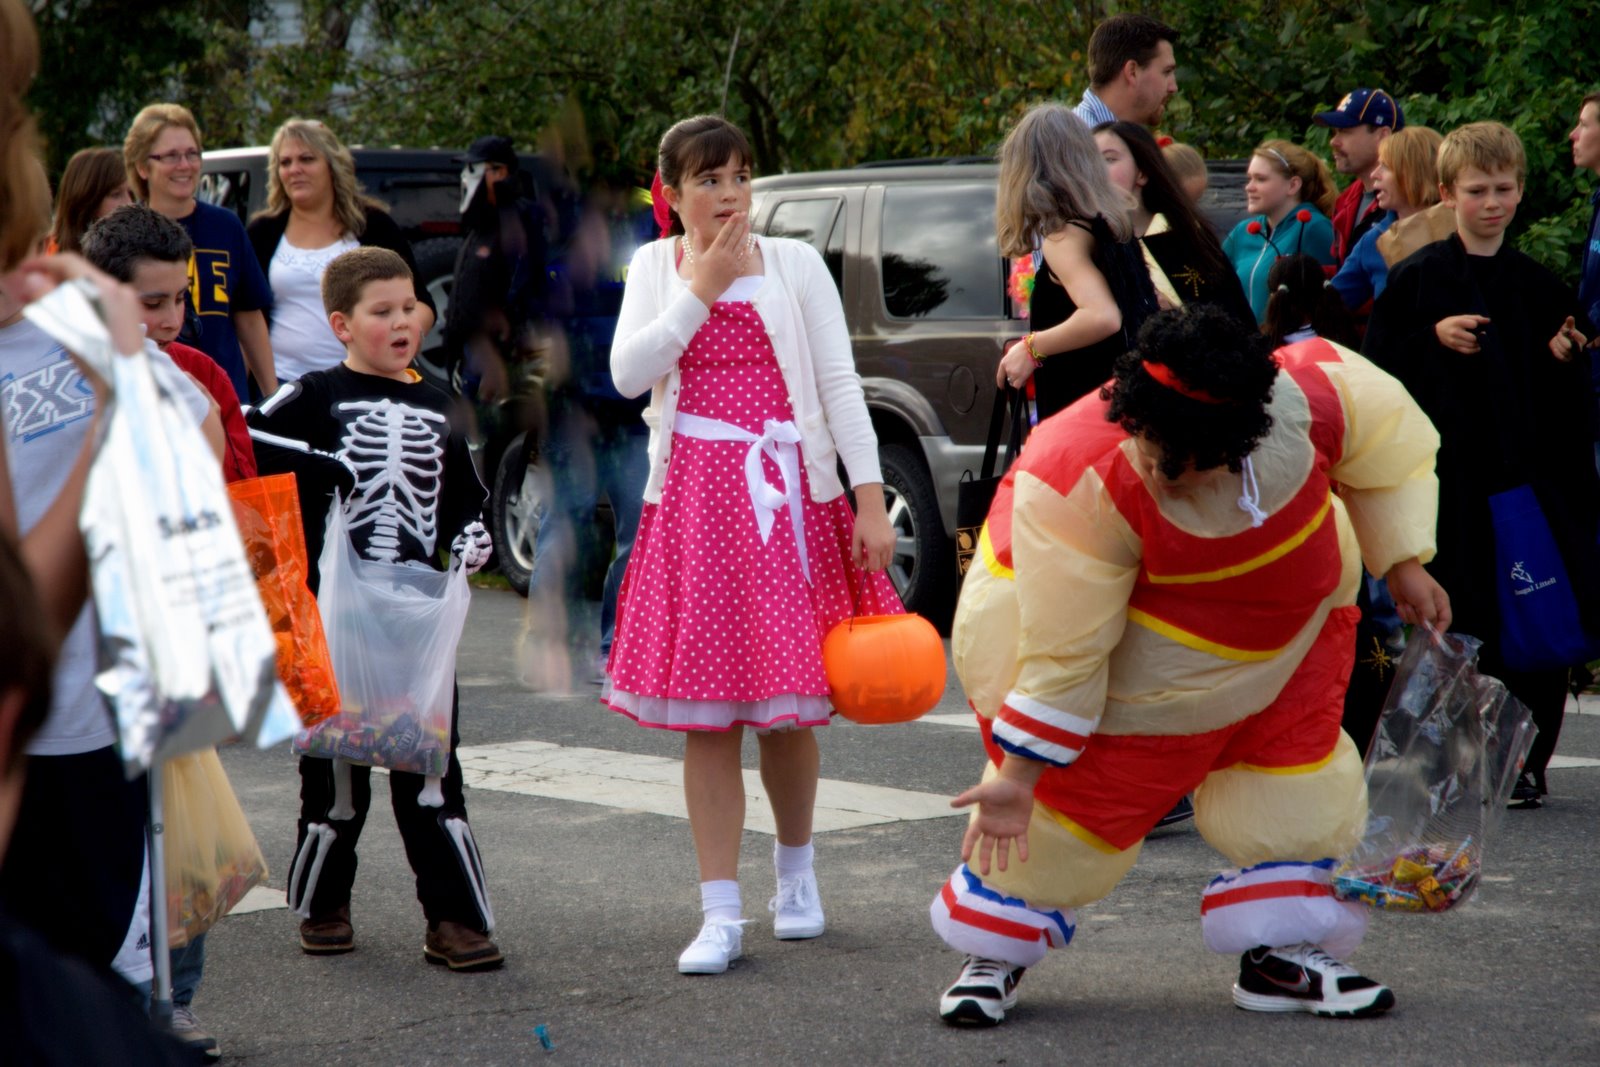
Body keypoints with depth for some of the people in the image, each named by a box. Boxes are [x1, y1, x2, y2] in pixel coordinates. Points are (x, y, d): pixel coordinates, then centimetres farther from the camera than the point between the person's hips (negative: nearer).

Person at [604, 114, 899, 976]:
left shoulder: (794, 264, 5)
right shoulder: (655, 267, 10)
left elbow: (840, 383, 0)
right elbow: (628, 373, -5)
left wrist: (871, 501, -7)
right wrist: (701, 288, -8)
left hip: (788, 498, -1)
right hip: (693, 500, 1)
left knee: (787, 708, 4)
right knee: (706, 714, -2)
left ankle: (795, 871, 27)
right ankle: (720, 914, 1)